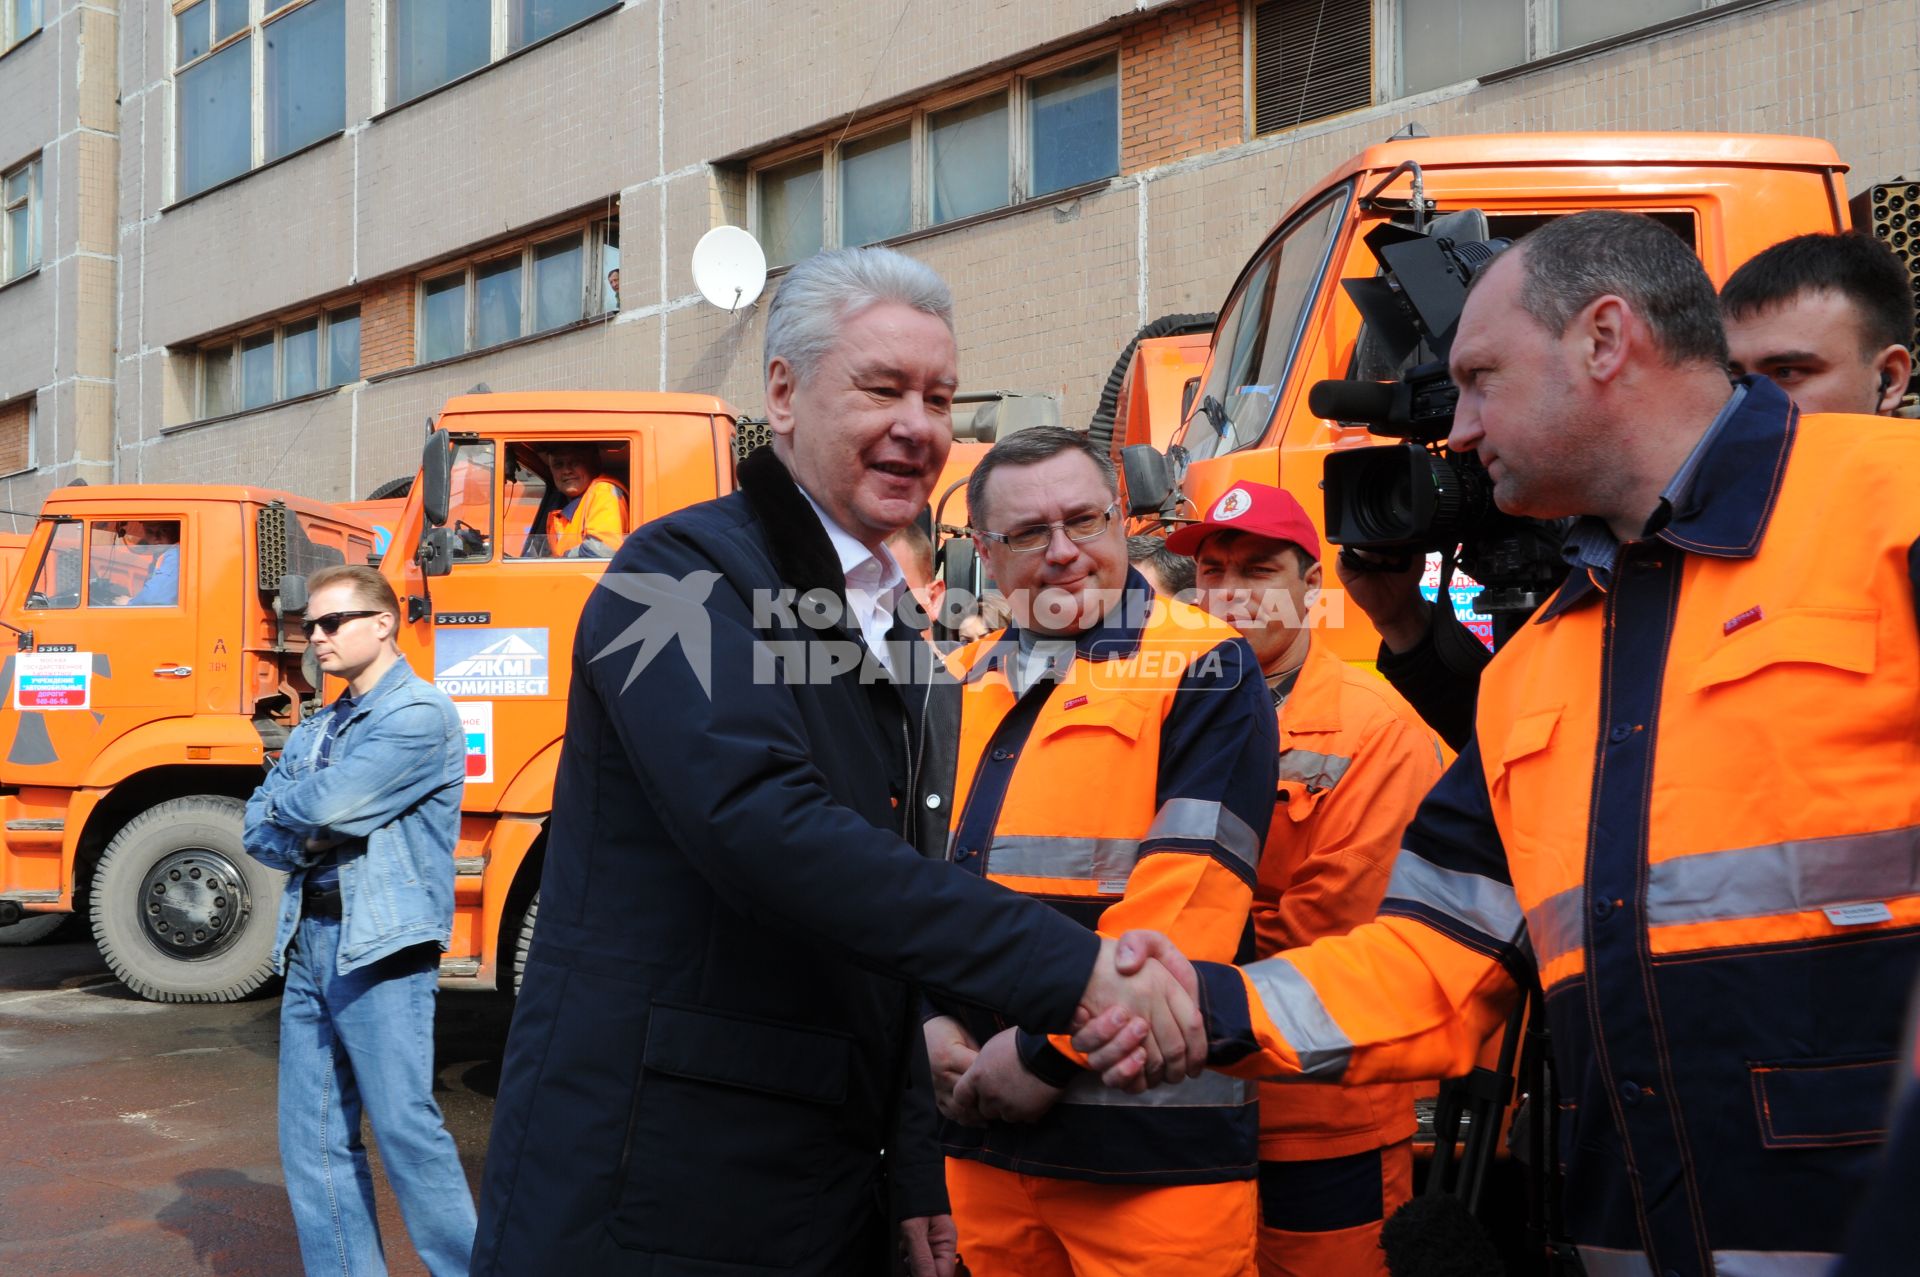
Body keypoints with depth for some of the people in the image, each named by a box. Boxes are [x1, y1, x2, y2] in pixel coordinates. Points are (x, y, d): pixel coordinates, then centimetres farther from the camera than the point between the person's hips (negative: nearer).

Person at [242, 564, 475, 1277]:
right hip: (307, 943, 8)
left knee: (404, 1128, -8)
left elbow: (332, 801, -18)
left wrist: (285, 806, 2)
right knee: (312, 1139, 8)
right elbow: (260, 832, 12)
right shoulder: (313, 732, 19)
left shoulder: (420, 714, -7)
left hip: (380, 948, -8)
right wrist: (310, 839, -8)